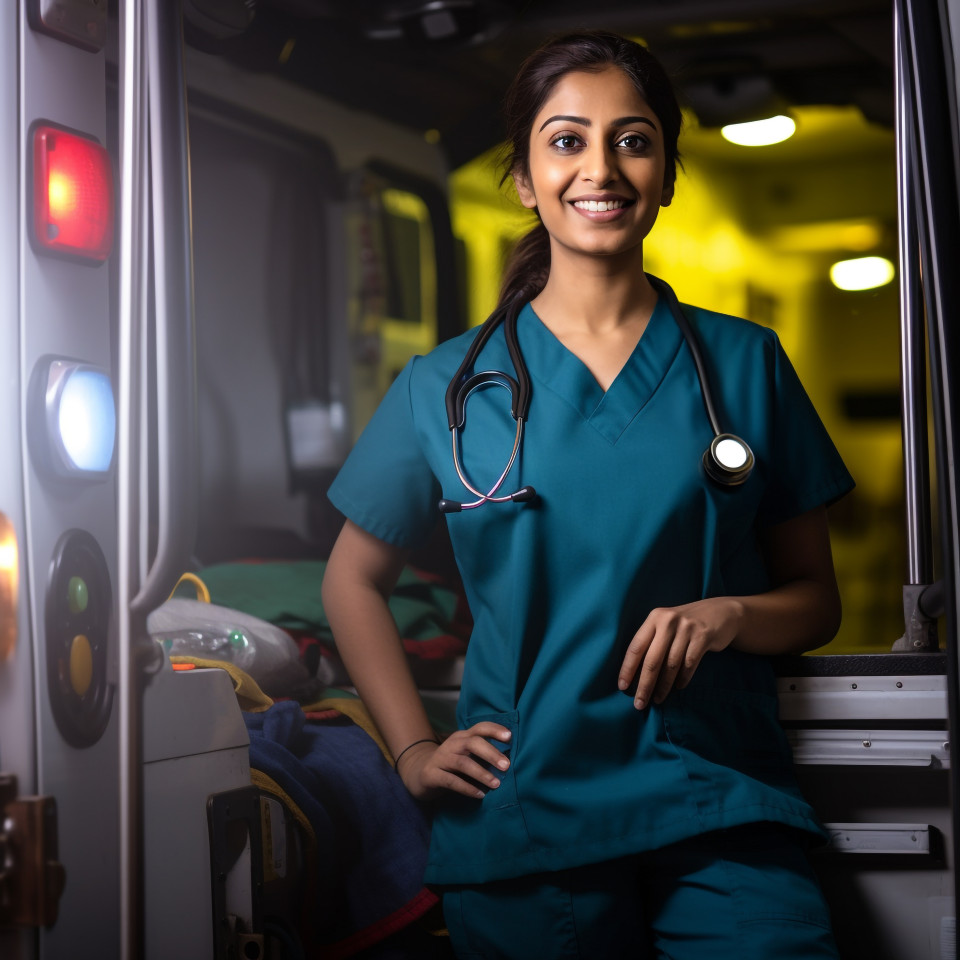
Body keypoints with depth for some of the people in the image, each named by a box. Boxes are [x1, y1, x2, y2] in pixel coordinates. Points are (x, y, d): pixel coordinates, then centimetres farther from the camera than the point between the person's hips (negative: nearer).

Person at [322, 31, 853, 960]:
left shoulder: (745, 364, 6)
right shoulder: (447, 387, 5)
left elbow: (815, 597, 9)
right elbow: (354, 580, 15)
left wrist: (733, 615, -12)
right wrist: (414, 751, 6)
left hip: (720, 813, 0)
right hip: (522, 824, 1)